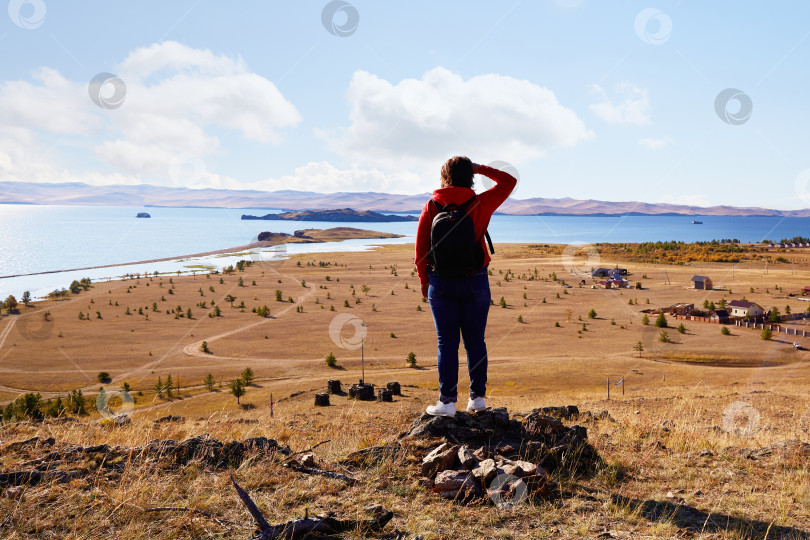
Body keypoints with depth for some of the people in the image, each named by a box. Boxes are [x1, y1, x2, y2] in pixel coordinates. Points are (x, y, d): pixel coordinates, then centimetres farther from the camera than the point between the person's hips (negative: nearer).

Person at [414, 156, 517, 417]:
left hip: (441, 282, 0)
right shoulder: (480, 204, -5)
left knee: (447, 342, 4)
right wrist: (481, 168, 15)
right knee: (475, 341, 10)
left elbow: (421, 247, -1)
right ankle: (477, 397, 14)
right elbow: (509, 181, 9)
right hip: (475, 282, 0)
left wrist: (424, 280, 8)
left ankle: (447, 401, 1)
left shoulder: (432, 206, -3)